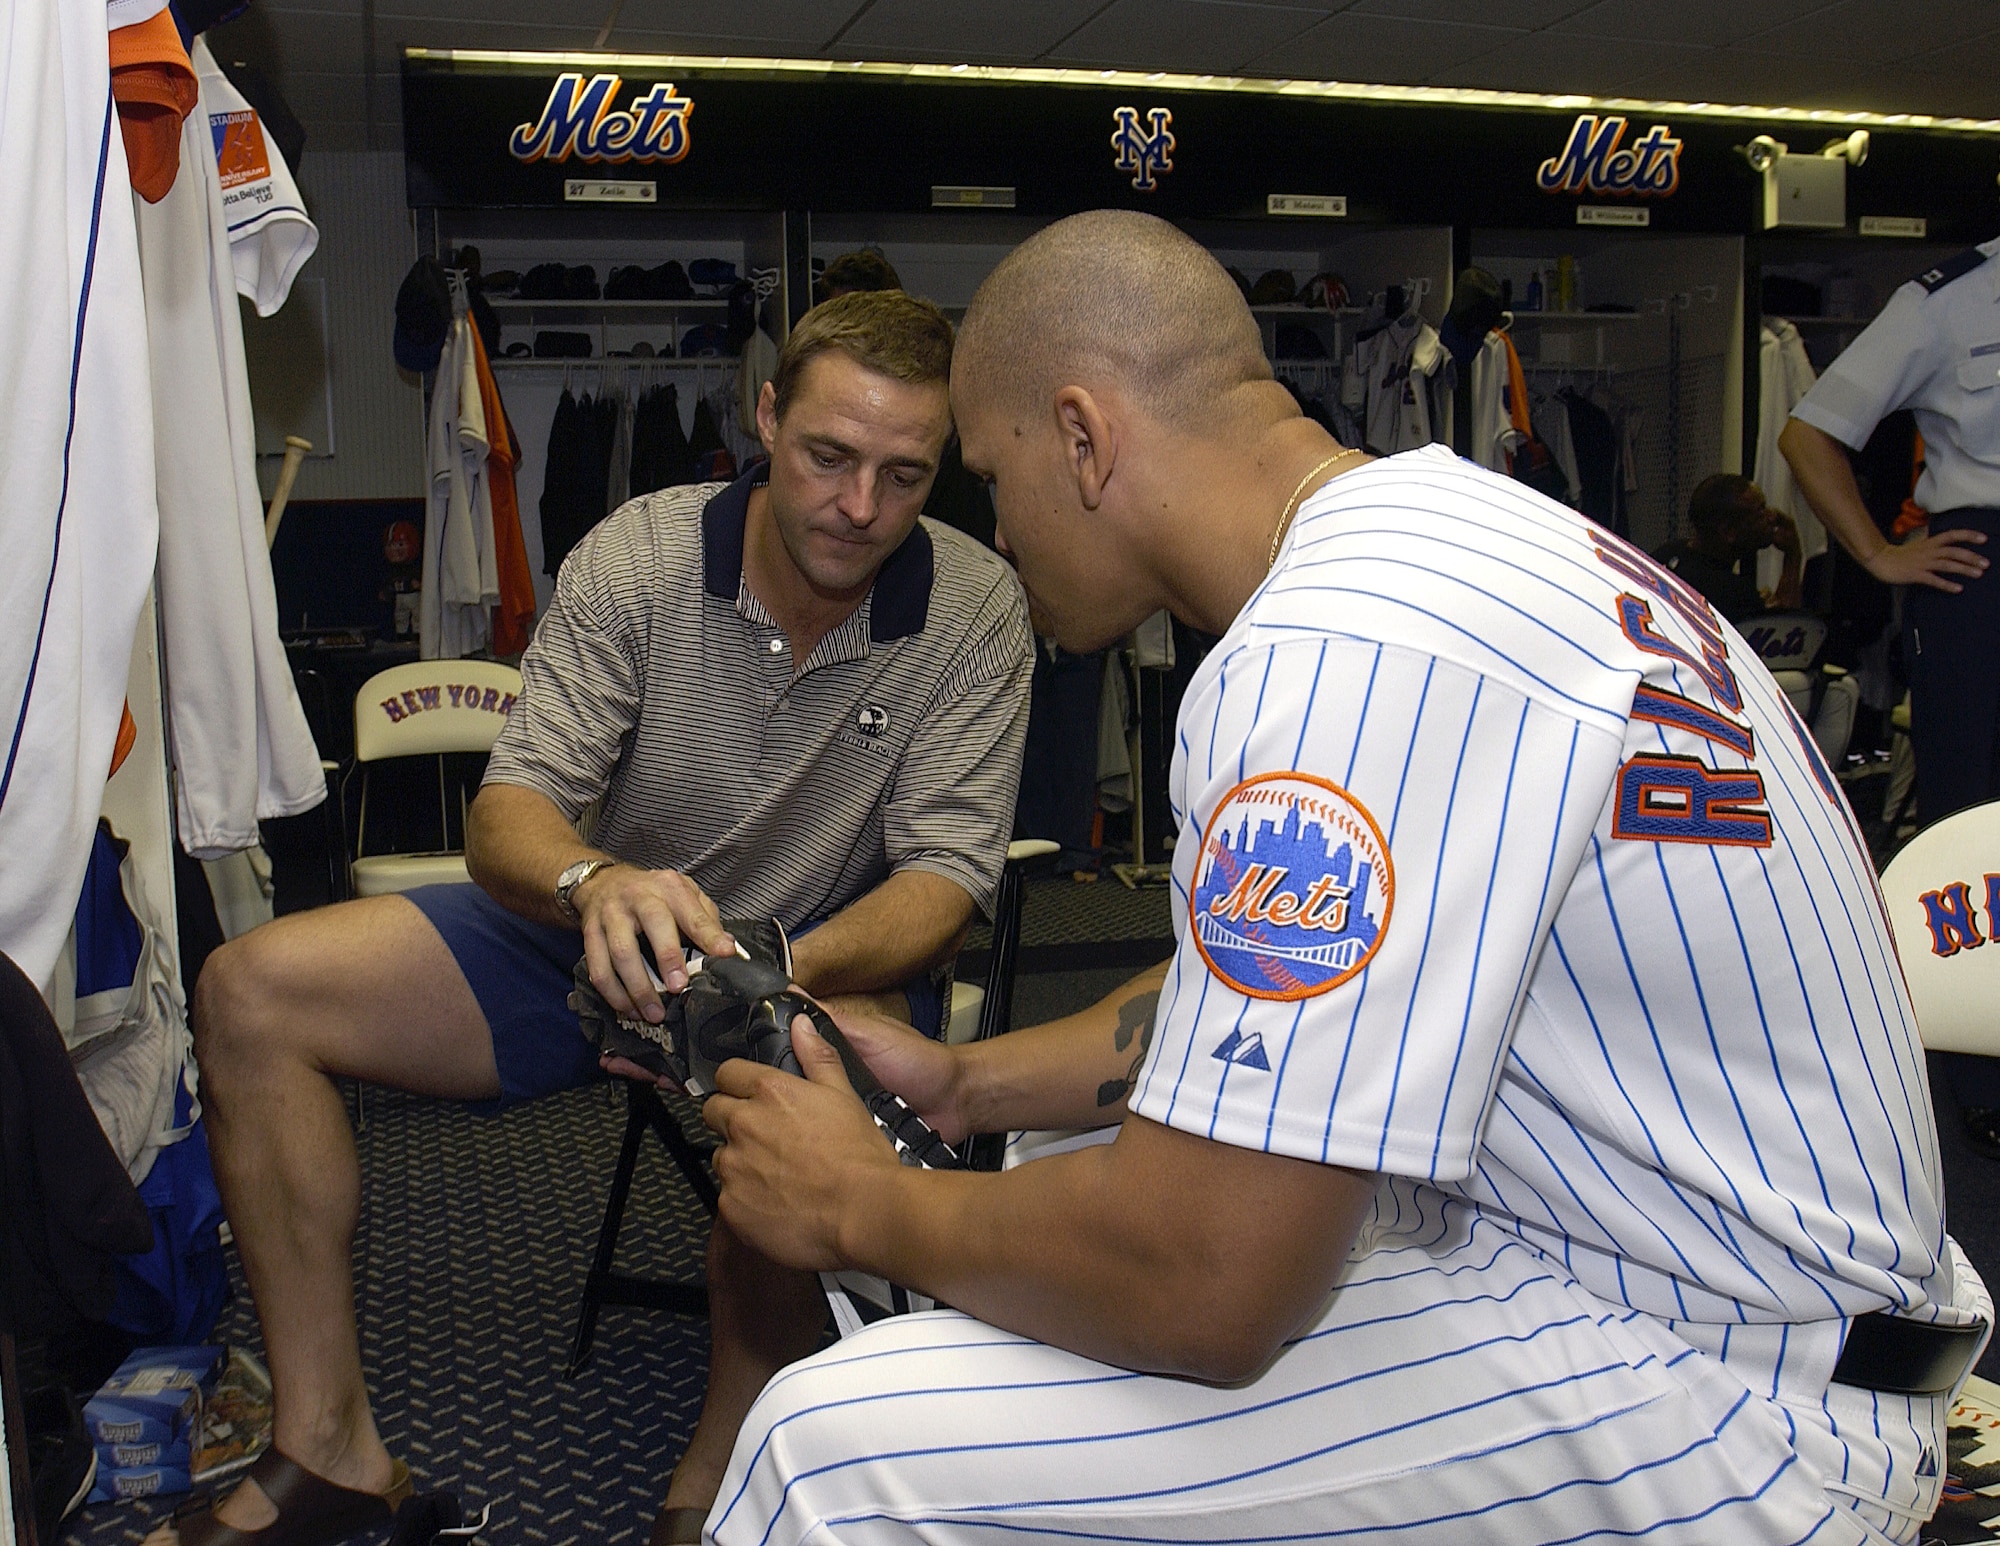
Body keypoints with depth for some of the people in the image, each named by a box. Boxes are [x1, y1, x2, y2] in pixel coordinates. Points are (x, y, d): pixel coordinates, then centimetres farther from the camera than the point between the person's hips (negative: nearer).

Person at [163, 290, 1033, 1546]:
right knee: (251, 993, -11)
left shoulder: (978, 609, -14)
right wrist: (597, 882, -42)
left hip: (836, 960, -2)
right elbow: (506, 813, -16)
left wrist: (782, 973, -39)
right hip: (603, 934, 3)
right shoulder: (640, 557, -11)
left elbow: (946, 875, -18)